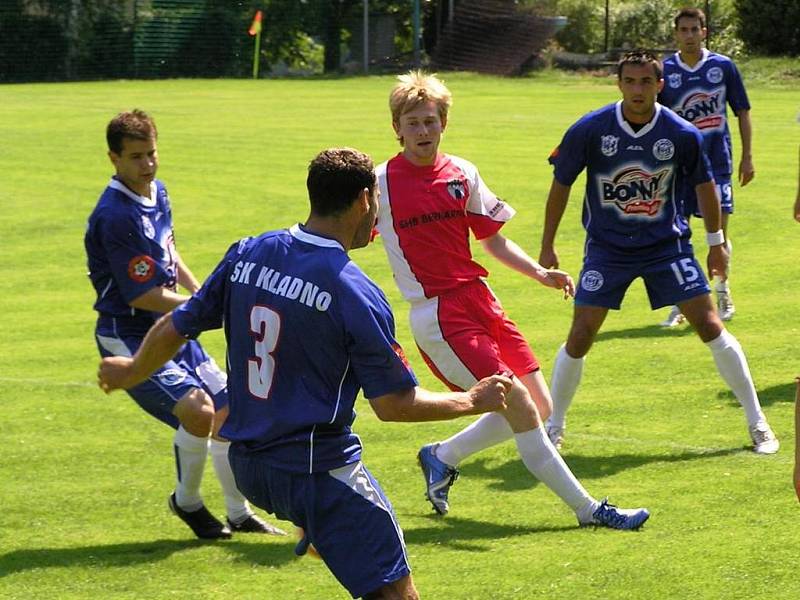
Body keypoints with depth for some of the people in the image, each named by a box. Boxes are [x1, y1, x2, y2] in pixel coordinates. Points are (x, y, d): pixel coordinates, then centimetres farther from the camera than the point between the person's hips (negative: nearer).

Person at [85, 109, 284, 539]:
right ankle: (187, 501, 2)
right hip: (129, 337, -9)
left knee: (228, 413, 9)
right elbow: (142, 296, -22)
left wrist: (198, 289, 11)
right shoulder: (114, 216, -23)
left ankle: (240, 514, 25)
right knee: (198, 411, -24)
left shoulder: (157, 193, 6)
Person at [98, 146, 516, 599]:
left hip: (246, 464, 8)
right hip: (317, 471, -7)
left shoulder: (247, 255, -1)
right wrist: (474, 402, 1)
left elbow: (173, 330, 8)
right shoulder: (357, 295, -18)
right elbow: (393, 404, -13)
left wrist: (131, 371, 29)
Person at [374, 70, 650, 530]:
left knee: (539, 407, 7)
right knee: (520, 405, -13)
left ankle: (442, 457, 27)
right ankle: (587, 508, -5)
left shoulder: (462, 174, 7)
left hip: (480, 299, 7)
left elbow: (495, 242, 13)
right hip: (437, 316, -7)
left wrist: (540, 273, 1)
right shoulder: (380, 184, -7)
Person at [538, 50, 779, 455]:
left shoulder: (683, 135, -12)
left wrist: (716, 242, 10)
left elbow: (704, 183, 5)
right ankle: (553, 427, 13)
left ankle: (756, 422, 7)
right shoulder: (589, 130, -13)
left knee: (710, 327, -5)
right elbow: (561, 183, 0)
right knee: (580, 336, -7)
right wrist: (547, 245, 4)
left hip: (667, 244, 0)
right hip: (607, 248, 0)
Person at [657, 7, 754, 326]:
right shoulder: (664, 71, 1)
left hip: (717, 160, -1)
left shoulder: (724, 66, 1)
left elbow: (742, 112, 7)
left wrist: (747, 157, 3)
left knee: (719, 232, -1)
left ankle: (723, 294, 18)